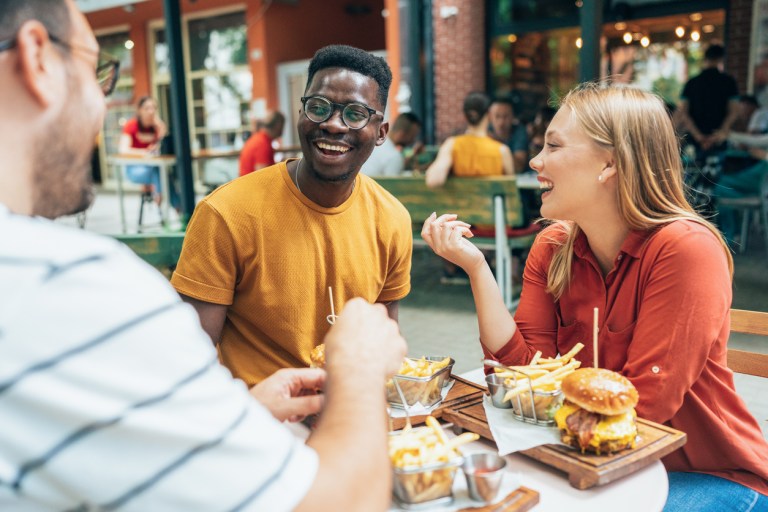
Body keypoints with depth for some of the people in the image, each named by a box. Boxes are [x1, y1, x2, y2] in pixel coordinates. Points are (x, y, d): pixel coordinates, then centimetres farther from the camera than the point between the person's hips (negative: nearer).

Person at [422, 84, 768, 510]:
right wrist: (475, 266, -17)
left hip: (712, 475, -4)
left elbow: (644, 401, -23)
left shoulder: (686, 248, -23)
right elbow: (525, 366, -10)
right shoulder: (551, 248, -4)